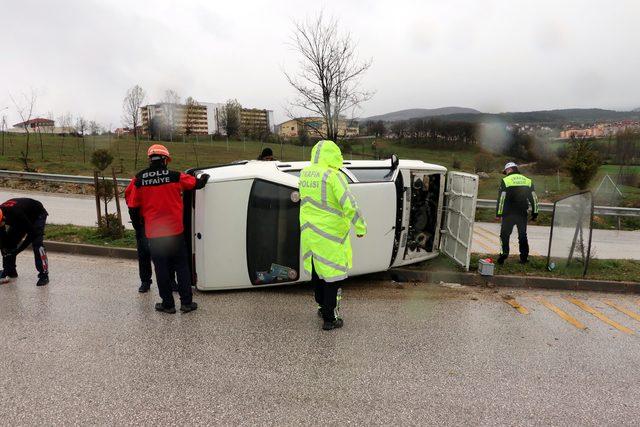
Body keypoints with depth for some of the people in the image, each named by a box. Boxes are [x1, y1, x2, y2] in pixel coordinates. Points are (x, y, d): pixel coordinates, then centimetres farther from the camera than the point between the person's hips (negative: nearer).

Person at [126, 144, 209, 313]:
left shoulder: (138, 180, -1)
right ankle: (186, 302, 12)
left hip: (153, 233, 1)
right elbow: (198, 184, 5)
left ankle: (167, 304, 16)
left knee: (161, 268, 9)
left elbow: (133, 207, 3)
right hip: (175, 230, -1)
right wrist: (204, 177, 27)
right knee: (181, 266, 9)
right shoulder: (175, 176, -6)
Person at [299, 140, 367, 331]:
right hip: (329, 233, -7)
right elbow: (350, 205, -20)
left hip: (309, 231, 8)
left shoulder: (304, 173, 3)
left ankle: (323, 305, 39)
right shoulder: (333, 176, -19)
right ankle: (329, 318, 13)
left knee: (317, 269, 21)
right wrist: (361, 228, -9)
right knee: (332, 272, 4)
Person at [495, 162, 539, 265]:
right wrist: (534, 213, 12)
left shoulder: (505, 181, -4)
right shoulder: (528, 181, 10)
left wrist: (498, 213, -6)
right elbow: (534, 198, 9)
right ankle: (524, 257, 13)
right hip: (523, 214, 4)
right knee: (523, 235, 12)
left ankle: (504, 252, -10)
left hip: (509, 214, -4)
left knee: (505, 234, 5)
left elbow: (501, 198, -9)